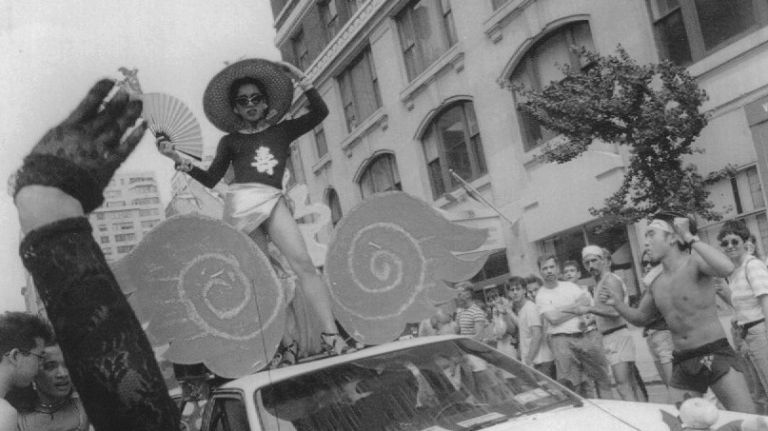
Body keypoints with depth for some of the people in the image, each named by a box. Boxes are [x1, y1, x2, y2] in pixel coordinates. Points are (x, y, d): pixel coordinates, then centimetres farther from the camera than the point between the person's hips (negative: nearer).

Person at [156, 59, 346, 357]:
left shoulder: (281, 130, 19)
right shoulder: (230, 141, 18)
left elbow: (320, 112, 13)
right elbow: (210, 180, 12)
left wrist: (301, 80, 8)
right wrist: (178, 159, 2)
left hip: (274, 202, 0)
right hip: (240, 202, 0)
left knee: (303, 264, -18)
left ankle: (330, 334, -21)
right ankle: (285, 342, 0)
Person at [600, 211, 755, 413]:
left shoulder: (694, 261, -12)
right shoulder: (655, 280, 8)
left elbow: (727, 267, -35)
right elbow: (641, 318, 22)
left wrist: (690, 238, -28)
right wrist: (618, 304, 3)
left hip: (715, 355, -6)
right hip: (682, 363, 6)